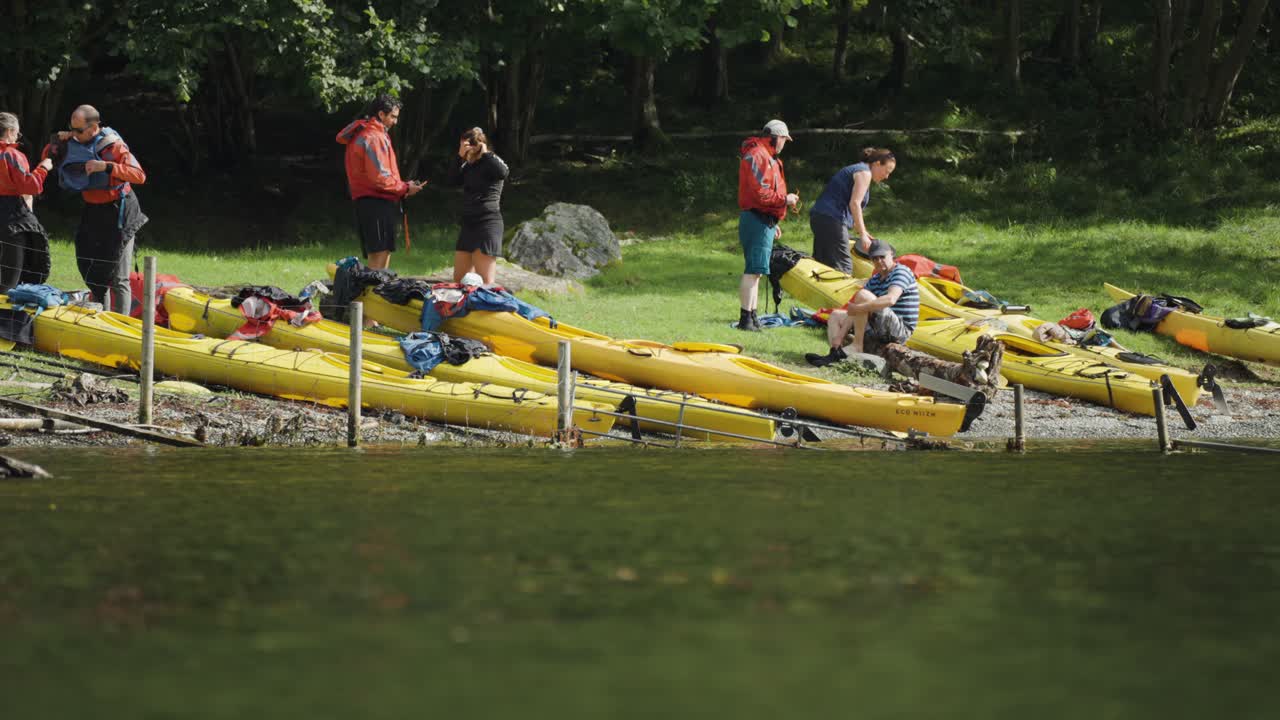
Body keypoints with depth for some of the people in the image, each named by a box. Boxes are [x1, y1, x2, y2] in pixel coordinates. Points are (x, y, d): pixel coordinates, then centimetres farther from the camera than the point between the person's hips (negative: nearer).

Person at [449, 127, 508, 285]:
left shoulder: (491, 162, -8)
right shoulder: (470, 165, 14)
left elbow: (502, 173, -29)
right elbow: (454, 179, 3)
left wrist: (485, 153, -16)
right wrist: (460, 156, -9)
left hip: (487, 223, -9)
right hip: (468, 223, 9)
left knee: (484, 281, -12)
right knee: (459, 279, 10)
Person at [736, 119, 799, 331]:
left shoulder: (769, 158, 22)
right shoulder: (757, 156, -13)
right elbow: (760, 193, -21)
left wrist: (773, 222, 24)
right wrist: (785, 199, -11)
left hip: (765, 220, 11)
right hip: (757, 220, -11)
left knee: (756, 270, 13)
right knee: (754, 270, -13)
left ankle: (752, 316, 17)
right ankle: (746, 318, -16)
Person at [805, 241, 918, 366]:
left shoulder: (901, 271, -9)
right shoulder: (875, 280, 16)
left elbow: (891, 299, -29)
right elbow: (853, 310, 8)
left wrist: (860, 308, -32)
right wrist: (840, 336, -5)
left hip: (900, 330, -9)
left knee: (863, 295, -26)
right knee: (835, 316, 17)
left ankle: (856, 347, -24)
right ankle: (835, 353, -12)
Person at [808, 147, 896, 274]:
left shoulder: (854, 169, 24)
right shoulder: (865, 173, -4)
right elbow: (854, 203, -15)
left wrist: (862, 232, 24)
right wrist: (863, 234, -14)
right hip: (832, 219, -10)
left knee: (822, 264, 10)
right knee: (842, 266, -10)